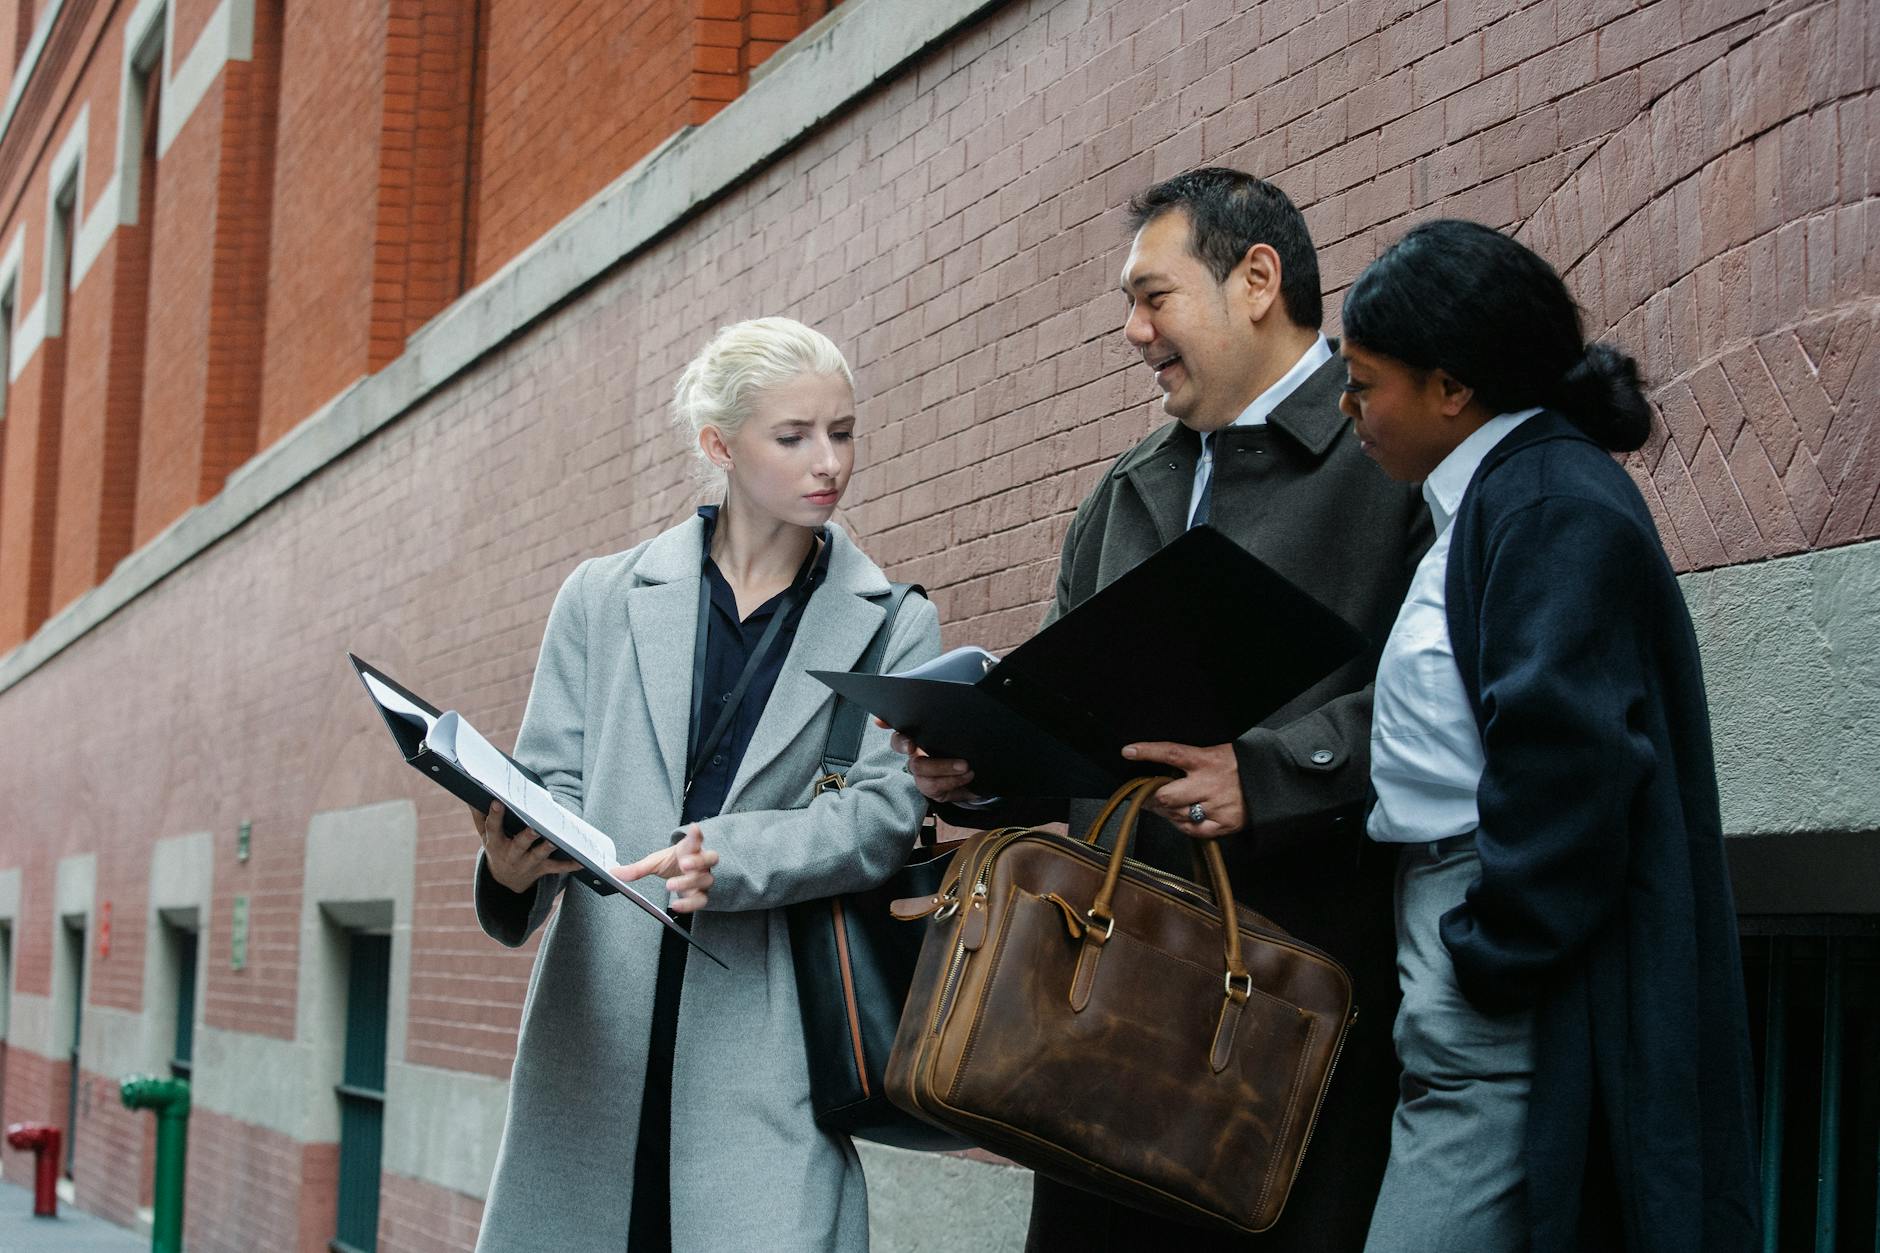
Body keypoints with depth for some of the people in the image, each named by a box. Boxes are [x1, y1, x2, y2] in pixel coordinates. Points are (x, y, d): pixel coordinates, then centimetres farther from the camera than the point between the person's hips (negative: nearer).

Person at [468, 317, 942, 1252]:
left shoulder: (896, 629, 10)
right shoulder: (603, 599, 13)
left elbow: (885, 809, -2)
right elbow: (553, 779, 9)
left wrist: (729, 858, -19)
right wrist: (514, 860, -16)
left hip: (767, 1043, -1)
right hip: (598, 1029, 1)